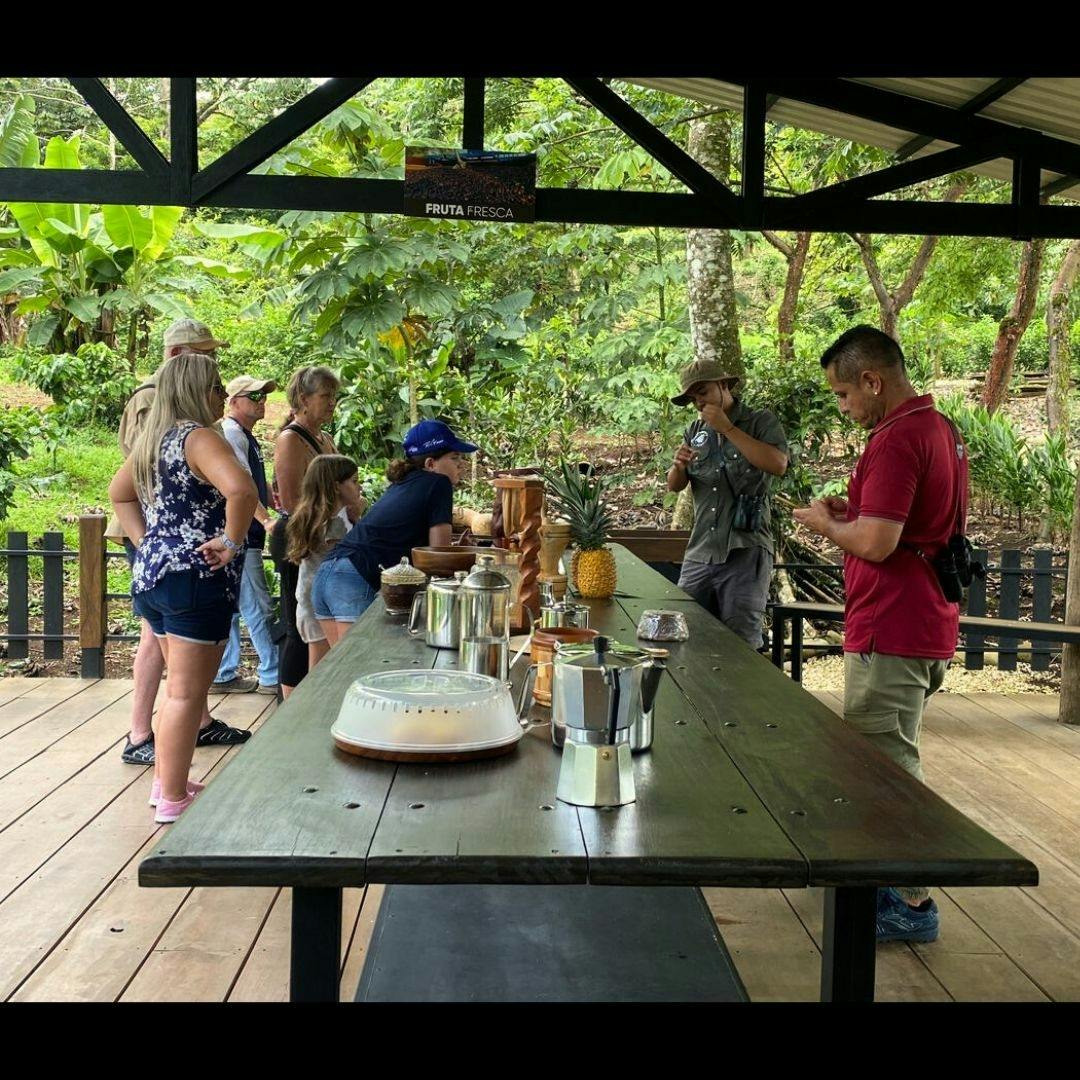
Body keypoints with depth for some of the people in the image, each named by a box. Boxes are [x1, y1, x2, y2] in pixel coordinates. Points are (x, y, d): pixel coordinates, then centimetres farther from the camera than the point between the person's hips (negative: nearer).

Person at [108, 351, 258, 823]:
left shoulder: (153, 439, 13)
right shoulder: (198, 437, -15)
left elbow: (119, 493, 28)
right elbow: (241, 489, -33)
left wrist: (146, 542, 17)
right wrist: (231, 541, -20)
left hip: (152, 572, 10)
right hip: (194, 577, -9)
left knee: (179, 686, 22)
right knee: (187, 693, -2)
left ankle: (166, 782, 31)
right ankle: (173, 800, 4)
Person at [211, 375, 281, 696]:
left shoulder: (246, 437, 19)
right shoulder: (230, 434, -14)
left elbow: (259, 484, 28)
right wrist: (266, 520, -33)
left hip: (245, 537, 11)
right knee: (258, 608, -5)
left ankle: (223, 675, 21)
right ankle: (272, 677, 2)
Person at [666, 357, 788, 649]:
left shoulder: (760, 422, 1)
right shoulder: (695, 431, 16)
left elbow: (778, 464, -17)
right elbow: (674, 486, 16)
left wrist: (728, 428, -14)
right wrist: (679, 466, -8)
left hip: (745, 552, -5)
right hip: (699, 554, 5)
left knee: (740, 644, -3)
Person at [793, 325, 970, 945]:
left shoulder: (897, 439, -20)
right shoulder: (942, 429, 13)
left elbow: (875, 542, -24)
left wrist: (824, 523, -5)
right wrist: (852, 510, 12)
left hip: (892, 634, -10)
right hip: (930, 628, 11)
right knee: (895, 759, 21)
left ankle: (911, 903, 6)